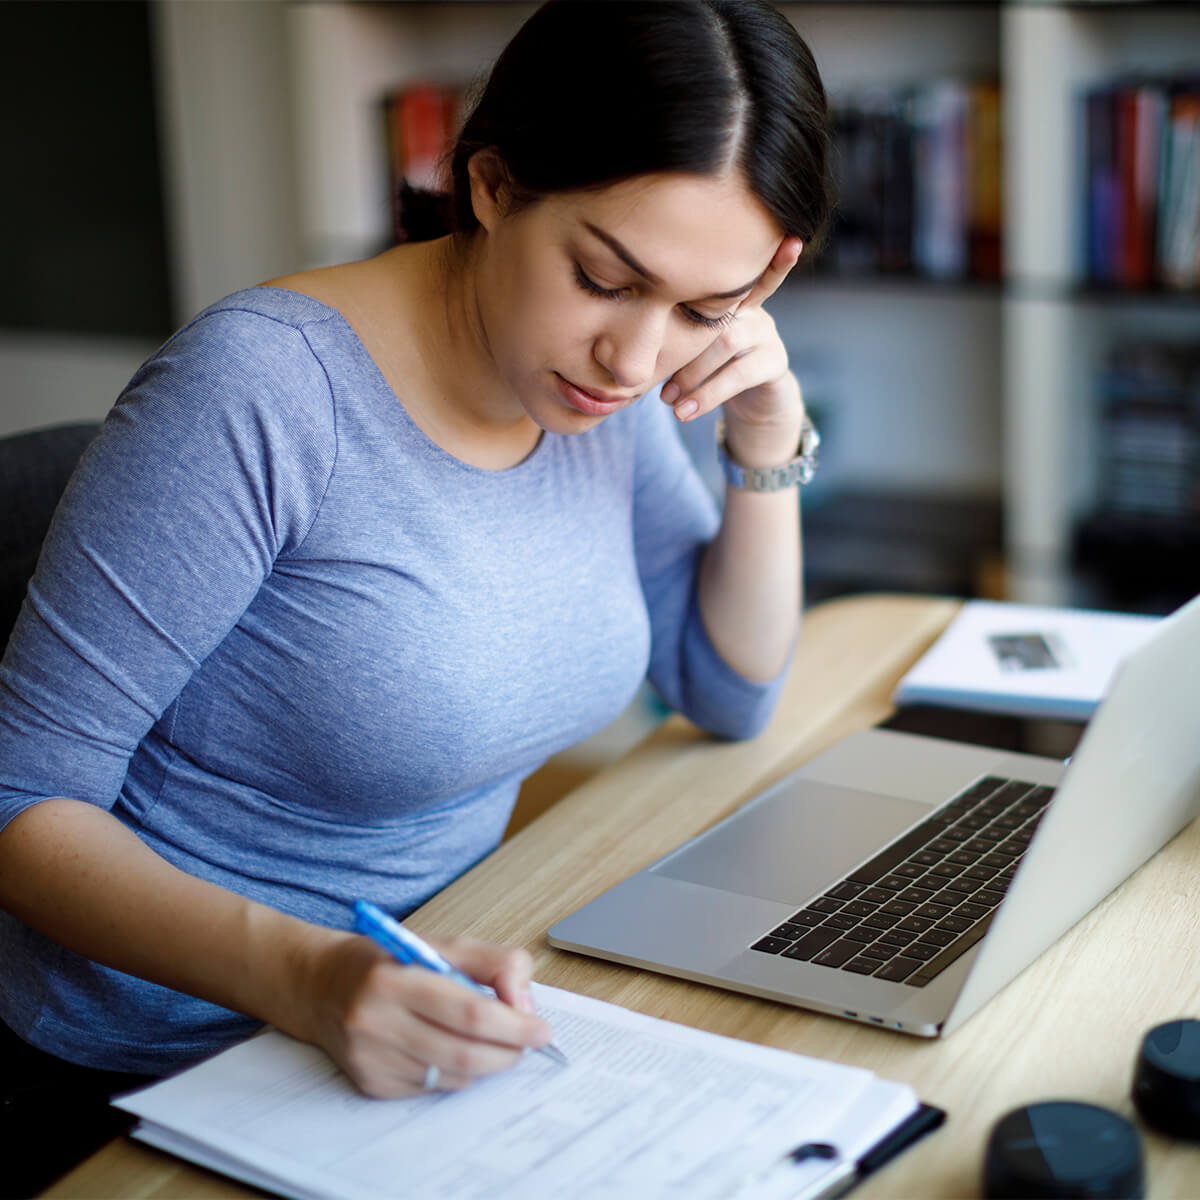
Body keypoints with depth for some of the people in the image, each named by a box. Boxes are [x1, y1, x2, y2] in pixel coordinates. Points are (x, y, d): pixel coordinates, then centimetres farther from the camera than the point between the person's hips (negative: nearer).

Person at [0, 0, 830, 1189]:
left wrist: (767, 450, -7)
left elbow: (730, 694, 9)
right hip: (170, 1059, -6)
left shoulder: (599, 384, -2)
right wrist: (302, 974, -36)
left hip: (430, 987, 7)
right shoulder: (256, 392, -24)